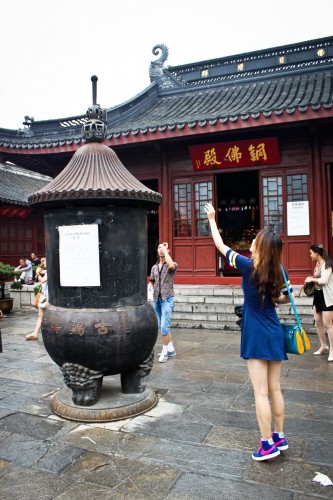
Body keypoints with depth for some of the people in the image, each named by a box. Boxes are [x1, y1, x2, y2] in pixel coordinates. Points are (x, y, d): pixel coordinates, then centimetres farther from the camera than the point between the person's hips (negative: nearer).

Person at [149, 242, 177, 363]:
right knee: (161, 326, 13)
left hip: (167, 299, -6)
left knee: (164, 327, -10)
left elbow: (171, 265, -29)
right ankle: (171, 349, 27)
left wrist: (165, 249, -20)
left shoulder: (172, 265, -3)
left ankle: (164, 352, 5)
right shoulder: (154, 267, 12)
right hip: (156, 299, 6)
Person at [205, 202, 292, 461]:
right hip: (275, 334, 6)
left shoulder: (248, 266, -14)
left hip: (257, 336, -6)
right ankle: (279, 437, 26)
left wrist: (212, 219, 9)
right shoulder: (277, 273, 1)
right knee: (275, 389, 15)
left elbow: (221, 246, -1)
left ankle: (268, 444, 9)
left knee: (261, 392, 1)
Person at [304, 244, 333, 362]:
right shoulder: (317, 264, 10)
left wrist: (312, 279, -11)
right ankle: (323, 346, 27)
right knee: (318, 322, 14)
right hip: (318, 295, 9)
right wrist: (311, 280, -2)